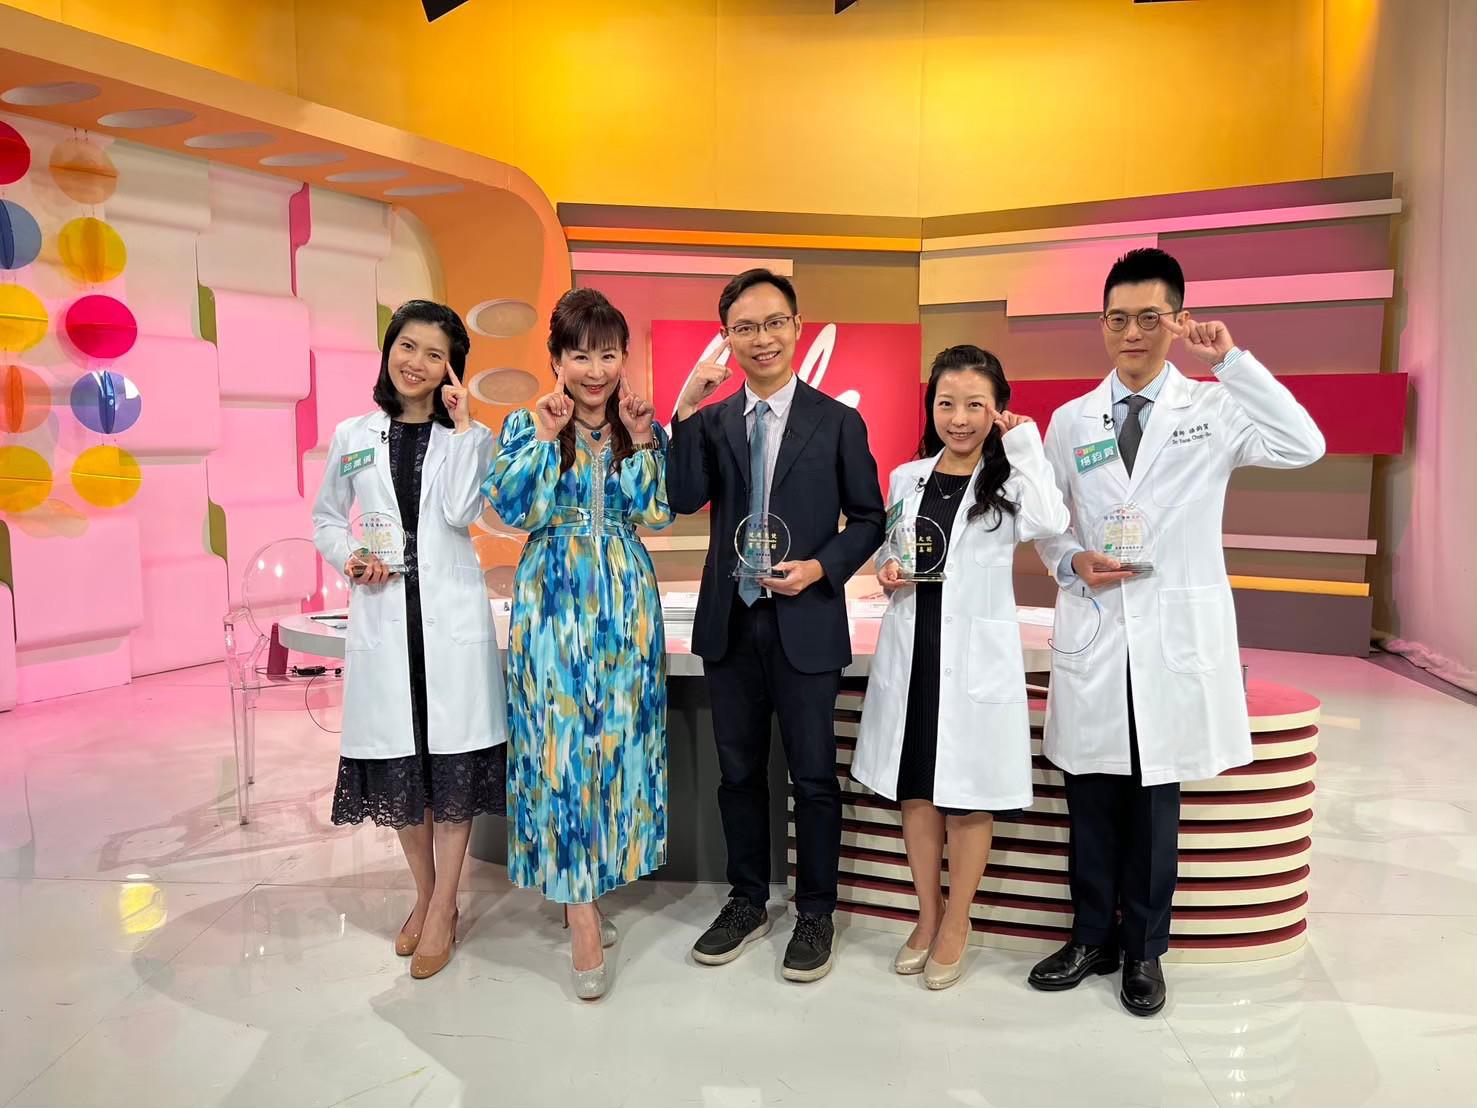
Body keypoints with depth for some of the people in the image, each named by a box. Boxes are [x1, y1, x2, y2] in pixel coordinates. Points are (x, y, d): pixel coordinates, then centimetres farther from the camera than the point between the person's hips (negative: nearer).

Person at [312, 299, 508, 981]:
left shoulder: (470, 436, 4)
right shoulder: (353, 437, 9)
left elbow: (460, 511, -13)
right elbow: (325, 520, 16)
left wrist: (461, 424, -11)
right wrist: (349, 559, -4)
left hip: (453, 616, -2)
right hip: (382, 615, 2)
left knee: (452, 759, 0)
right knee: (396, 761, 8)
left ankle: (441, 914, 14)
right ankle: (425, 897, 27)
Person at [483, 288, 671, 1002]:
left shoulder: (644, 426, 7)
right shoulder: (525, 426, 0)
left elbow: (658, 516, -2)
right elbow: (511, 511, -11)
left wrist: (642, 440, -10)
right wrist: (545, 435, -15)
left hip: (625, 602, 3)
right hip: (553, 601, -3)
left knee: (617, 737, 8)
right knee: (561, 742, -5)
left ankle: (580, 889, 27)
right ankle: (584, 924, 1)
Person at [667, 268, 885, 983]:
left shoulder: (838, 422, -1)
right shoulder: (710, 421, 5)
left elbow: (868, 518, 2)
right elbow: (683, 499, -10)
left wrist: (821, 567, -13)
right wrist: (686, 408, -16)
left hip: (806, 623, -3)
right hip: (730, 623, 3)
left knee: (813, 777, 6)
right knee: (738, 771, 15)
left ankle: (815, 912, 25)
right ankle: (747, 902, 32)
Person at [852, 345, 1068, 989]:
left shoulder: (1009, 482, -4)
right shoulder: (905, 477, 7)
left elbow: (1050, 524, -26)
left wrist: (1024, 447, -18)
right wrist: (885, 572, -4)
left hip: (975, 653, -4)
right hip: (910, 648, 4)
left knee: (968, 792, 5)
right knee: (914, 787, 12)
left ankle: (957, 920, 24)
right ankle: (928, 914, 29)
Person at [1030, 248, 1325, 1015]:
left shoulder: (1213, 409, -1)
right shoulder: (1071, 420, 7)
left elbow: (1303, 448, -18)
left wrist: (1232, 363, -19)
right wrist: (1072, 561, -8)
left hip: (1175, 638, -2)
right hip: (1092, 634, 2)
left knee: (1154, 799, 9)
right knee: (1090, 797, 11)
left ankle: (1144, 950, 26)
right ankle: (1092, 937, 29)